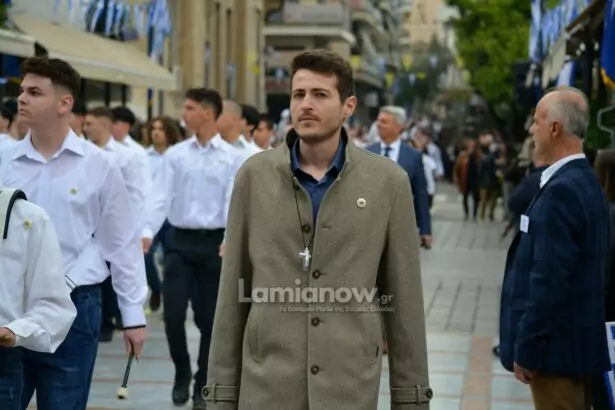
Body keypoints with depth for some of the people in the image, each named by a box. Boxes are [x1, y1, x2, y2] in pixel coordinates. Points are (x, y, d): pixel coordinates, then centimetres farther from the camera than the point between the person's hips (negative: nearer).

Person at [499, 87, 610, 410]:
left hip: (556, 345, -10)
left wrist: (526, 349, -18)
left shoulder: (561, 190, -20)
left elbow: (548, 280, -24)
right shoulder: (585, 182, 11)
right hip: (578, 339, 10)